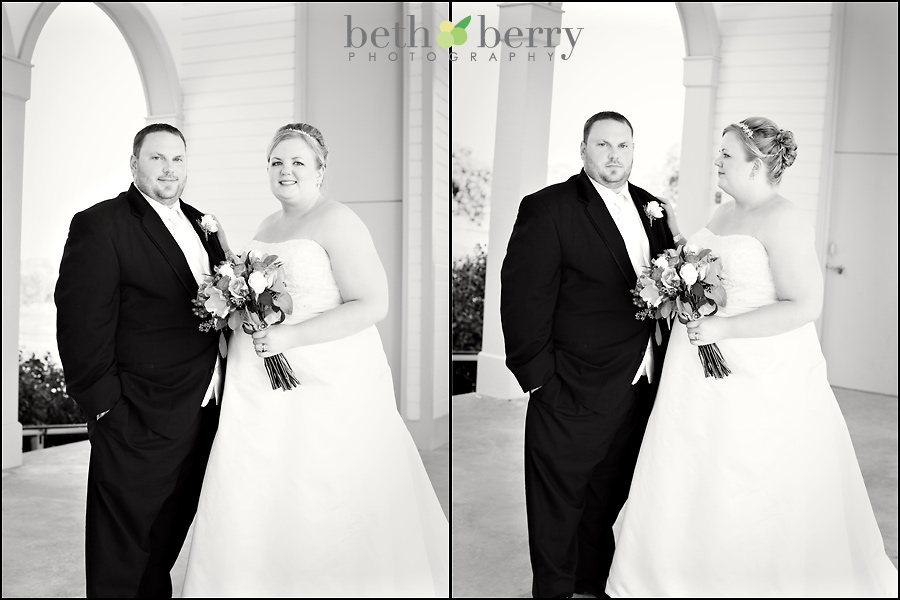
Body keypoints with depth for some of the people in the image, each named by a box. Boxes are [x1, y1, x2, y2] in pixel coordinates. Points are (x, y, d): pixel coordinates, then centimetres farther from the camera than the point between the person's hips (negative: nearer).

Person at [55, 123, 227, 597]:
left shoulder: (200, 224, 13)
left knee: (163, 551, 22)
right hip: (139, 426, -7)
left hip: (202, 417, 7)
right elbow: (80, 326, -15)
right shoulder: (99, 225, -11)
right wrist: (105, 406, -16)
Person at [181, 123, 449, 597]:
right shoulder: (267, 225, 15)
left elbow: (372, 304, -18)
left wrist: (291, 336, -21)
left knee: (323, 501, -1)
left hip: (329, 387, -7)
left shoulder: (336, 221, -10)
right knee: (253, 500, 10)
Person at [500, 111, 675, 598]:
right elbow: (523, 298, -16)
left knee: (608, 495, 23)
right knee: (559, 502, 10)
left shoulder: (648, 207, 8)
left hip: (640, 388, 7)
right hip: (574, 392, -6)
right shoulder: (548, 209, -13)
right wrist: (536, 373, -16)